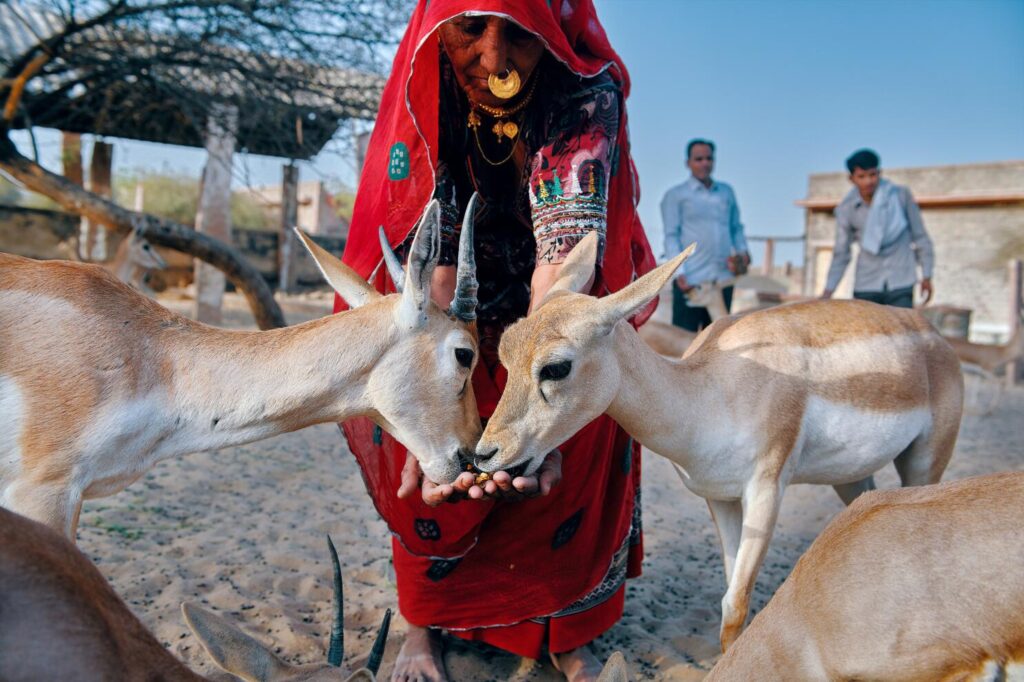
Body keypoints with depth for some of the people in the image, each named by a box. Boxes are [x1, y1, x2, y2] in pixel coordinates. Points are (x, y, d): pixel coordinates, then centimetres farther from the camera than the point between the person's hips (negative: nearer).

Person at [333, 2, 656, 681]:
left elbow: (565, 250, -43)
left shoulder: (588, 94, -30)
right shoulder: (425, 98, -25)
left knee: (571, 456, -5)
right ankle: (427, 623, 15)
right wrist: (432, 416, -48)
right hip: (466, 298, 1)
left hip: (566, 303, 0)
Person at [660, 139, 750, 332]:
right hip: (691, 280, -4)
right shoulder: (675, 195, 6)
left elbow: (736, 228, 26)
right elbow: (671, 236, -2)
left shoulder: (727, 192, 20)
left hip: (724, 279, 5)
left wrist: (743, 251, 7)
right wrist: (679, 273, -12)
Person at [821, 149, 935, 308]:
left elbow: (919, 236, 5)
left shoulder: (901, 196, -4)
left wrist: (926, 276, 5)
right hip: (866, 285, 1)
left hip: (901, 283, -1)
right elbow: (841, 254, 4)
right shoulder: (845, 209, -2)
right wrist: (828, 291, -5)